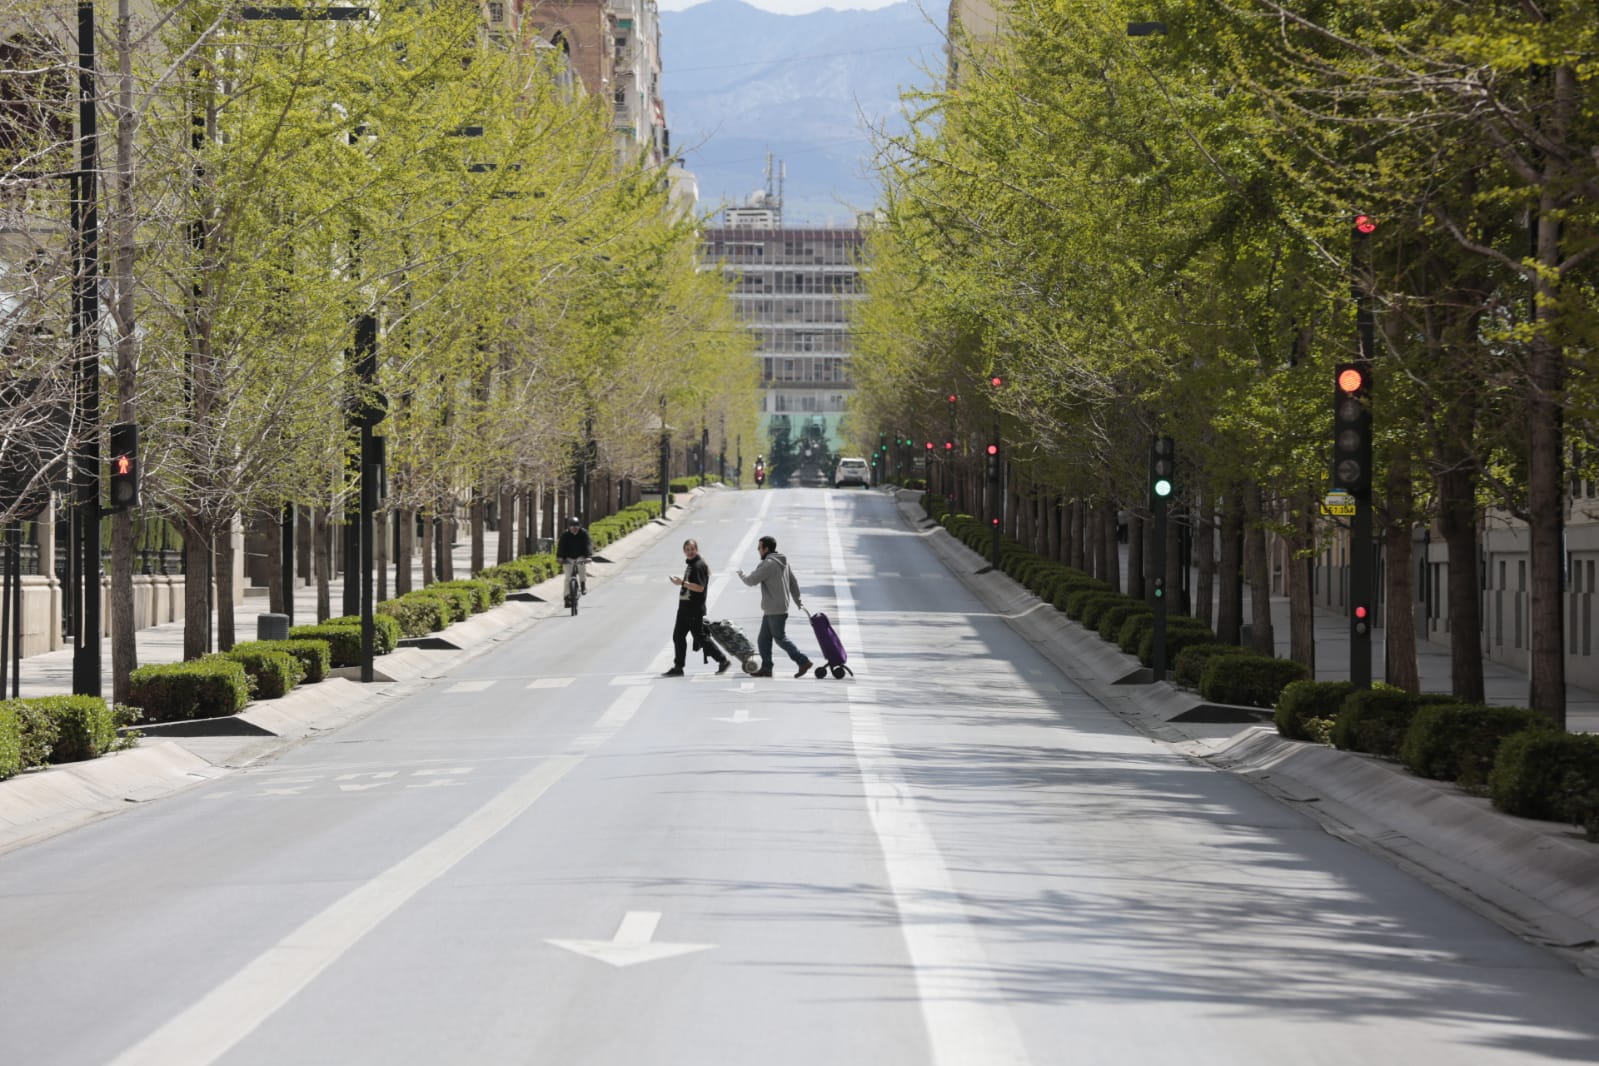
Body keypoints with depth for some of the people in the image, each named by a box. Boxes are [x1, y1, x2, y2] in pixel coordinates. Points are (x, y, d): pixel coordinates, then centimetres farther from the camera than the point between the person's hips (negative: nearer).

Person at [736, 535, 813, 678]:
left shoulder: (768, 564, -18)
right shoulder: (783, 562, 12)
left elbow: (751, 580, -17)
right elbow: (793, 583, 17)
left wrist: (742, 574, 5)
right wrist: (798, 601, 24)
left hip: (775, 611, -10)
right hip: (770, 610, 10)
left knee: (780, 638, -4)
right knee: (763, 640, 13)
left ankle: (803, 662, -5)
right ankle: (766, 668, 14)